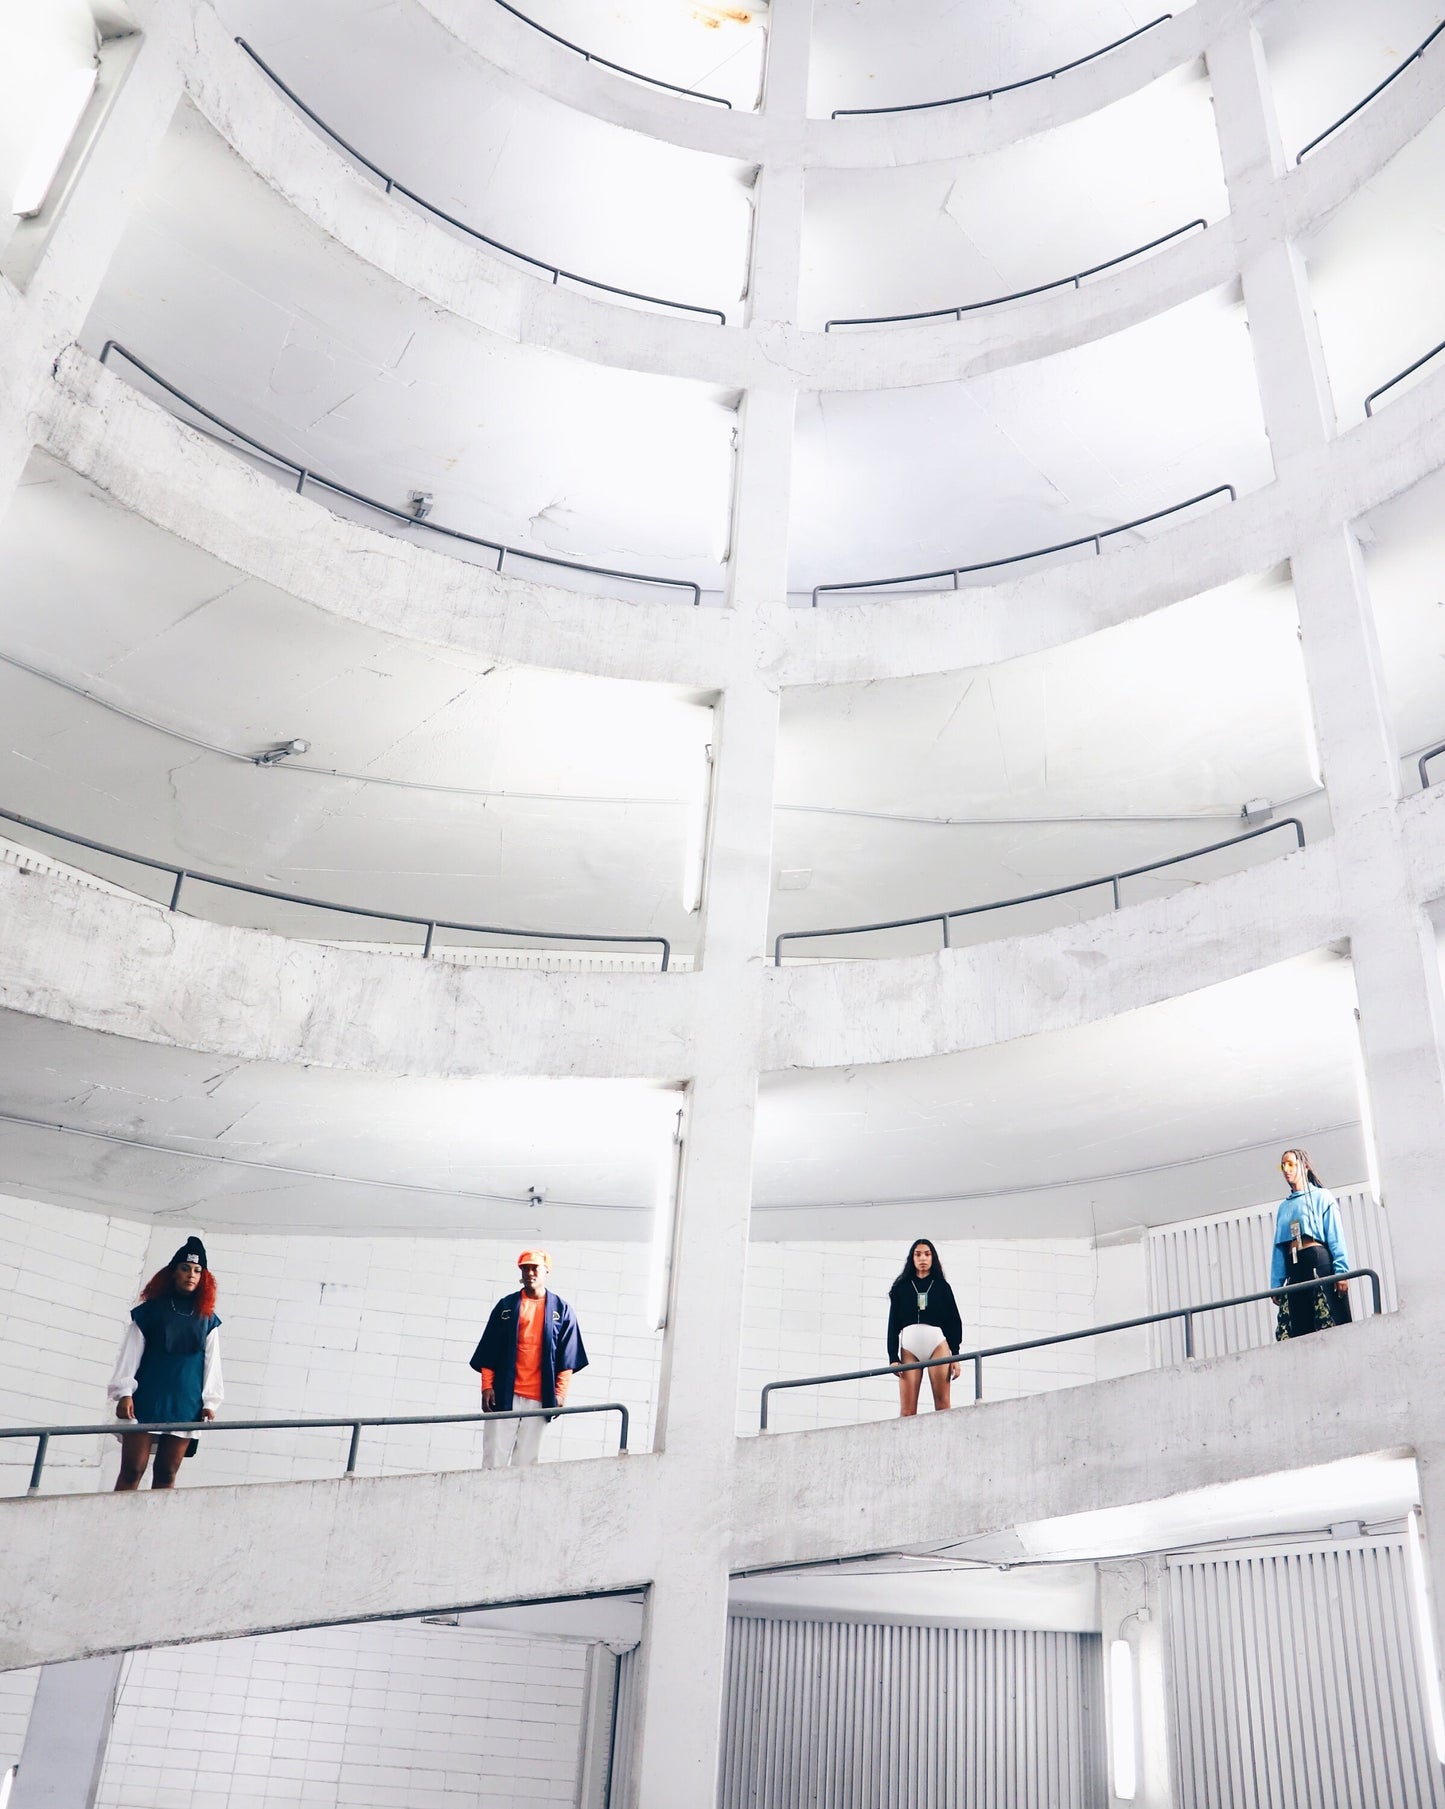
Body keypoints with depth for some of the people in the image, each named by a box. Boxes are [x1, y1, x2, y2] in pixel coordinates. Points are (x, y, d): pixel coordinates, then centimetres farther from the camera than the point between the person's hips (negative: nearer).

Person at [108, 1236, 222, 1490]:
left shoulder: (207, 1319, 11)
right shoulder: (150, 1311, 5)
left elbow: (212, 1362, 9)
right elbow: (130, 1355, 2)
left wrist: (210, 1402, 2)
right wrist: (124, 1393, -6)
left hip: (186, 1406, 2)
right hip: (146, 1401, -2)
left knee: (166, 1474, 3)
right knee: (132, 1470, -3)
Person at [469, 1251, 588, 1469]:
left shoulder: (561, 1309, 7)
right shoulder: (507, 1305, 8)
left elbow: (568, 1357, 5)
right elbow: (489, 1351, 7)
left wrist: (560, 1393, -2)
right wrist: (487, 1387, -1)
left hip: (539, 1397, 0)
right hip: (504, 1393, 0)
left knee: (526, 1460, 1)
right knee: (494, 1456, -2)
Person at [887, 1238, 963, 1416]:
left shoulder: (942, 1286, 15)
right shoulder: (901, 1287, 16)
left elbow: (954, 1322, 10)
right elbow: (893, 1324, 12)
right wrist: (893, 1358, 2)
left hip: (938, 1344, 0)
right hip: (908, 1347, 1)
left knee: (942, 1404, -9)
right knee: (907, 1410, -6)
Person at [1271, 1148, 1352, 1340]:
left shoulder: (1321, 1196, 7)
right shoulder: (1284, 1207, 21)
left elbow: (1336, 1237, -3)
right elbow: (1279, 1249, 17)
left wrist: (1341, 1270, -14)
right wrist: (1276, 1284, 10)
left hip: (1320, 1263, -5)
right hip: (1294, 1269, 5)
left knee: (1331, 1324, -11)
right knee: (1298, 1331, -2)